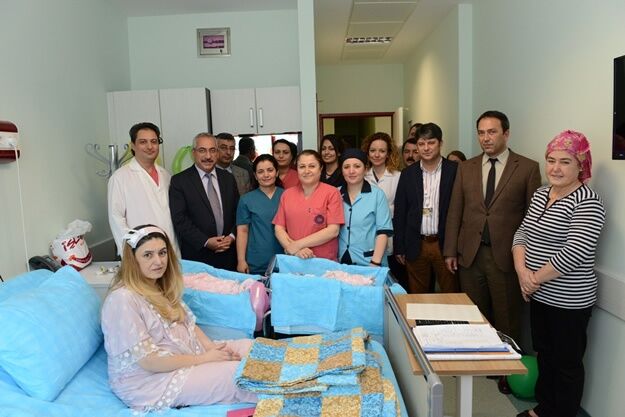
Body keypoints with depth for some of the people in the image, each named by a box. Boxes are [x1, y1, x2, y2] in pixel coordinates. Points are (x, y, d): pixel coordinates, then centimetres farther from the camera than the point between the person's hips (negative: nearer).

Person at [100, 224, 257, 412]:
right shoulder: (123, 300, -22)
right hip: (150, 380, -9)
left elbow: (188, 323, 10)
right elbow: (149, 361, -24)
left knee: (249, 347, -3)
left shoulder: (161, 285, 7)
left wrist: (211, 346, -9)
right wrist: (203, 358, -18)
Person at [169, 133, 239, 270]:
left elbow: (238, 212, 10)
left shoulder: (228, 178, 10)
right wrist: (205, 242, -15)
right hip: (197, 255, -3)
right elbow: (179, 219, -9)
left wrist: (232, 236, -6)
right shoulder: (179, 181, -3)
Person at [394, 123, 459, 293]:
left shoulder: (455, 171, -3)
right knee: (417, 298, 11)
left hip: (445, 245, -2)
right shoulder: (408, 174, 5)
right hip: (416, 246, 2)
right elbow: (400, 213, 6)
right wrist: (399, 247, 4)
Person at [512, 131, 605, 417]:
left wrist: (535, 279, -16)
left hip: (569, 300, -7)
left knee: (567, 363, 10)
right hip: (539, 295, 7)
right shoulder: (540, 194, 6)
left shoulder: (587, 203, -17)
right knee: (544, 354, 21)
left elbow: (573, 254, -25)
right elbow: (522, 233, 6)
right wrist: (522, 270, -10)